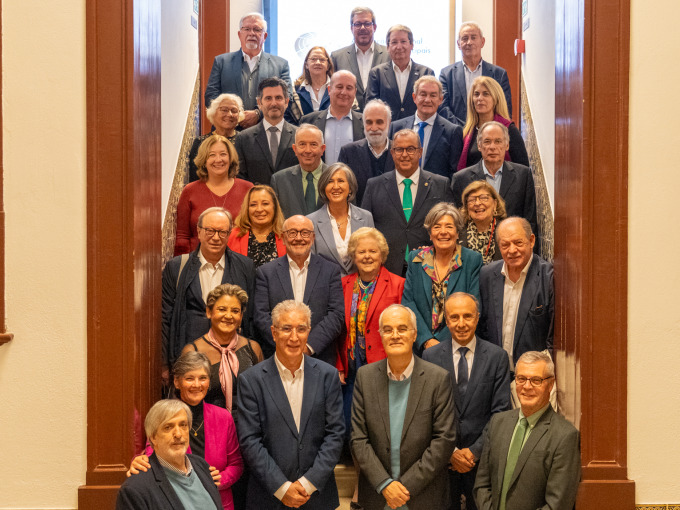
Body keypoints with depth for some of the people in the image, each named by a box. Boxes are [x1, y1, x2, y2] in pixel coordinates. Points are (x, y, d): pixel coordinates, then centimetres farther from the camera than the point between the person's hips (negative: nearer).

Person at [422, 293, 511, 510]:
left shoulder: (497, 357, -2)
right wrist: (450, 451, -10)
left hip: (482, 457, 0)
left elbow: (500, 412, -5)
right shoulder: (431, 357, -1)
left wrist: (475, 451, -11)